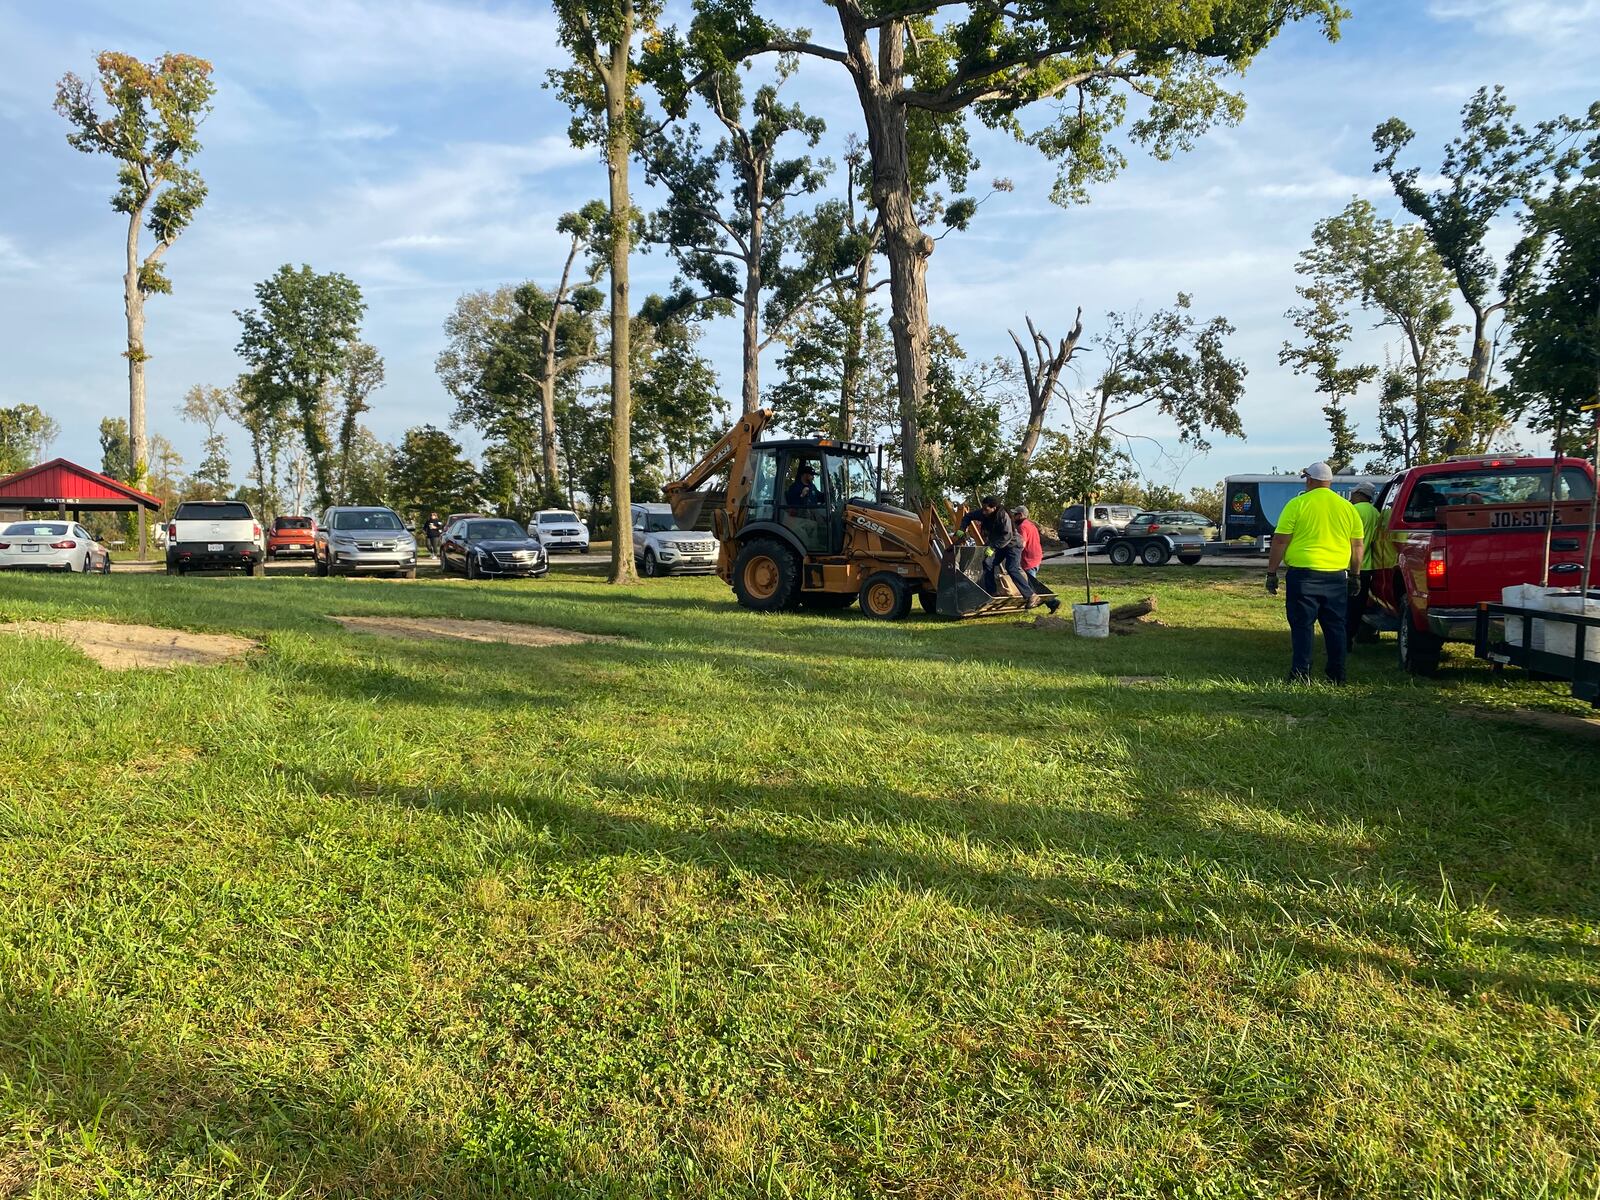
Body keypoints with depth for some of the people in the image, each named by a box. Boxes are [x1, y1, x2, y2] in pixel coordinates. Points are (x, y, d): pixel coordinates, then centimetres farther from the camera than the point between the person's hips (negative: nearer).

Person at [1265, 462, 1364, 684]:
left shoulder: (1297, 504, -5)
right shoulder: (1347, 507, 9)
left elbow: (1280, 542, -7)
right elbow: (1357, 545, 13)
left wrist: (1271, 573, -2)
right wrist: (1355, 576, 21)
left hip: (1304, 574, -4)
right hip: (1337, 576, 4)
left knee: (1302, 626, 1)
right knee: (1336, 626, 12)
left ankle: (1301, 675, -2)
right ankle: (1337, 675, 15)